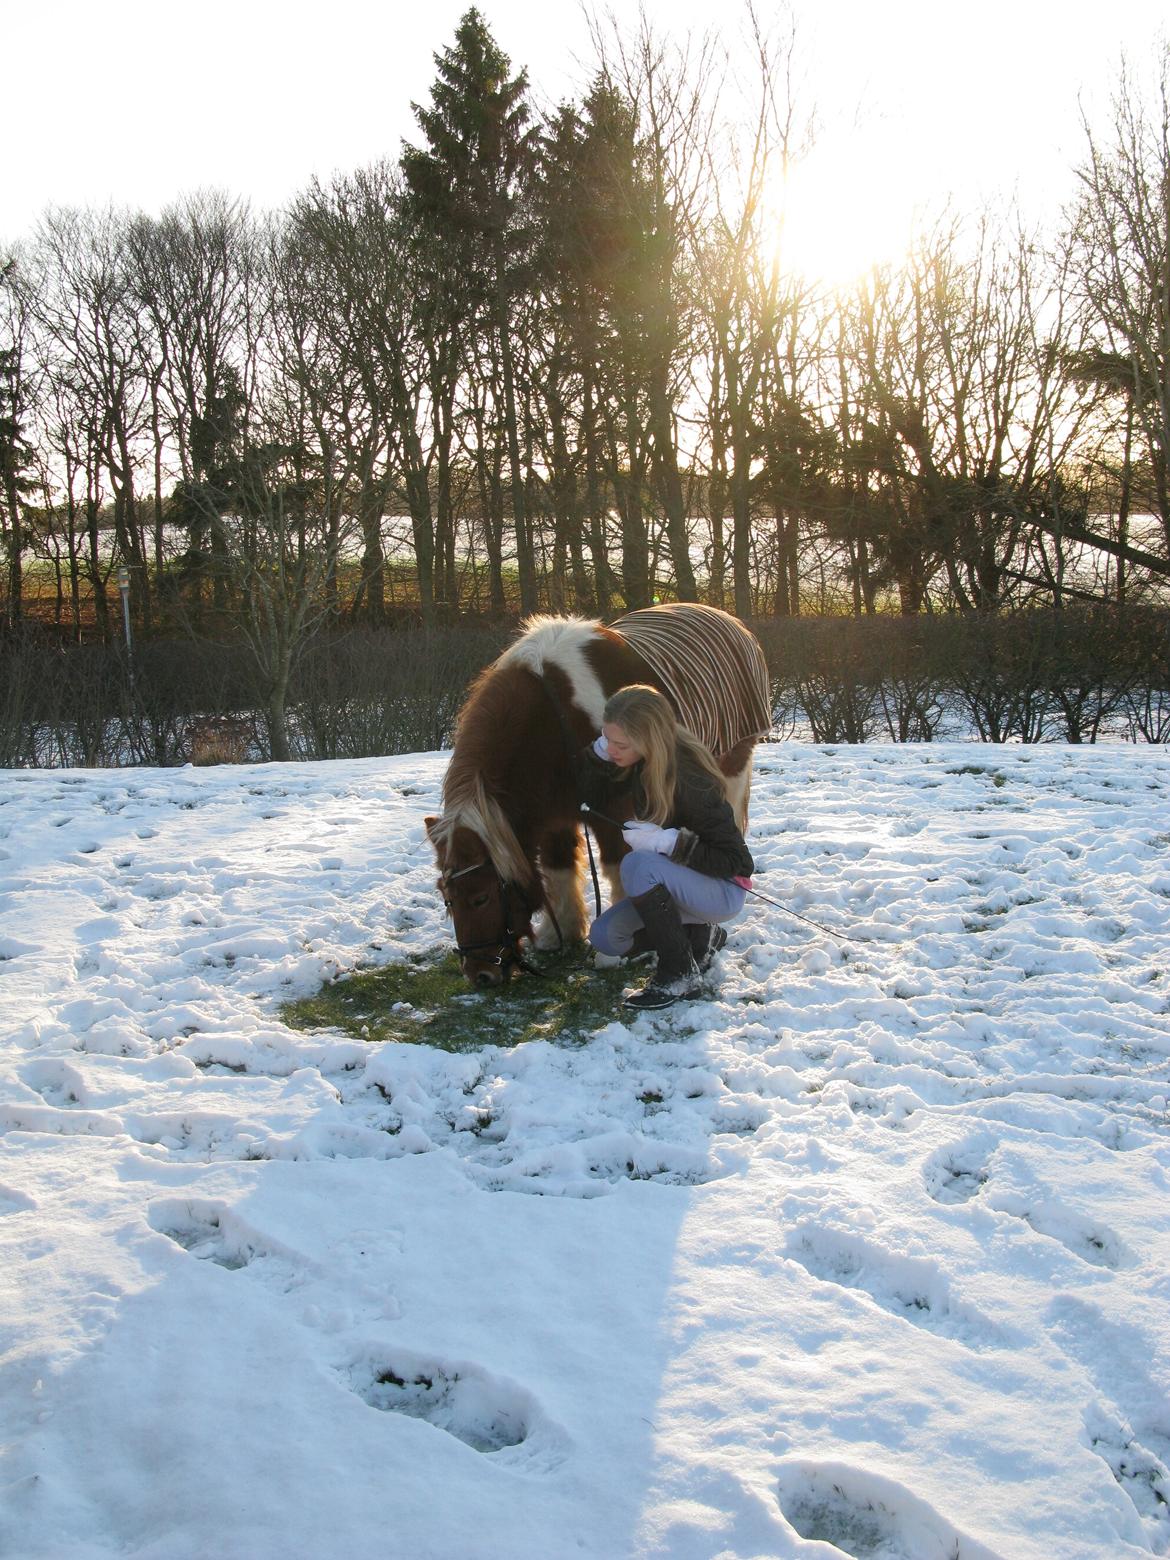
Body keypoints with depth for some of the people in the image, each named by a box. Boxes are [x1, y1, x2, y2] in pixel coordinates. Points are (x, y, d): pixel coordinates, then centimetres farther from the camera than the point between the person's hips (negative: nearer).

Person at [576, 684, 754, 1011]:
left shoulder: (690, 779, -29)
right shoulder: (638, 764, -8)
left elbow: (734, 859, -25)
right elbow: (594, 802, 1)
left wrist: (669, 841, -36)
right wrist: (599, 753, -17)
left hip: (724, 891, -8)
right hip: (680, 882, 8)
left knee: (637, 865, -33)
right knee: (604, 937, -4)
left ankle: (679, 974, -19)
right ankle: (700, 935, 13)